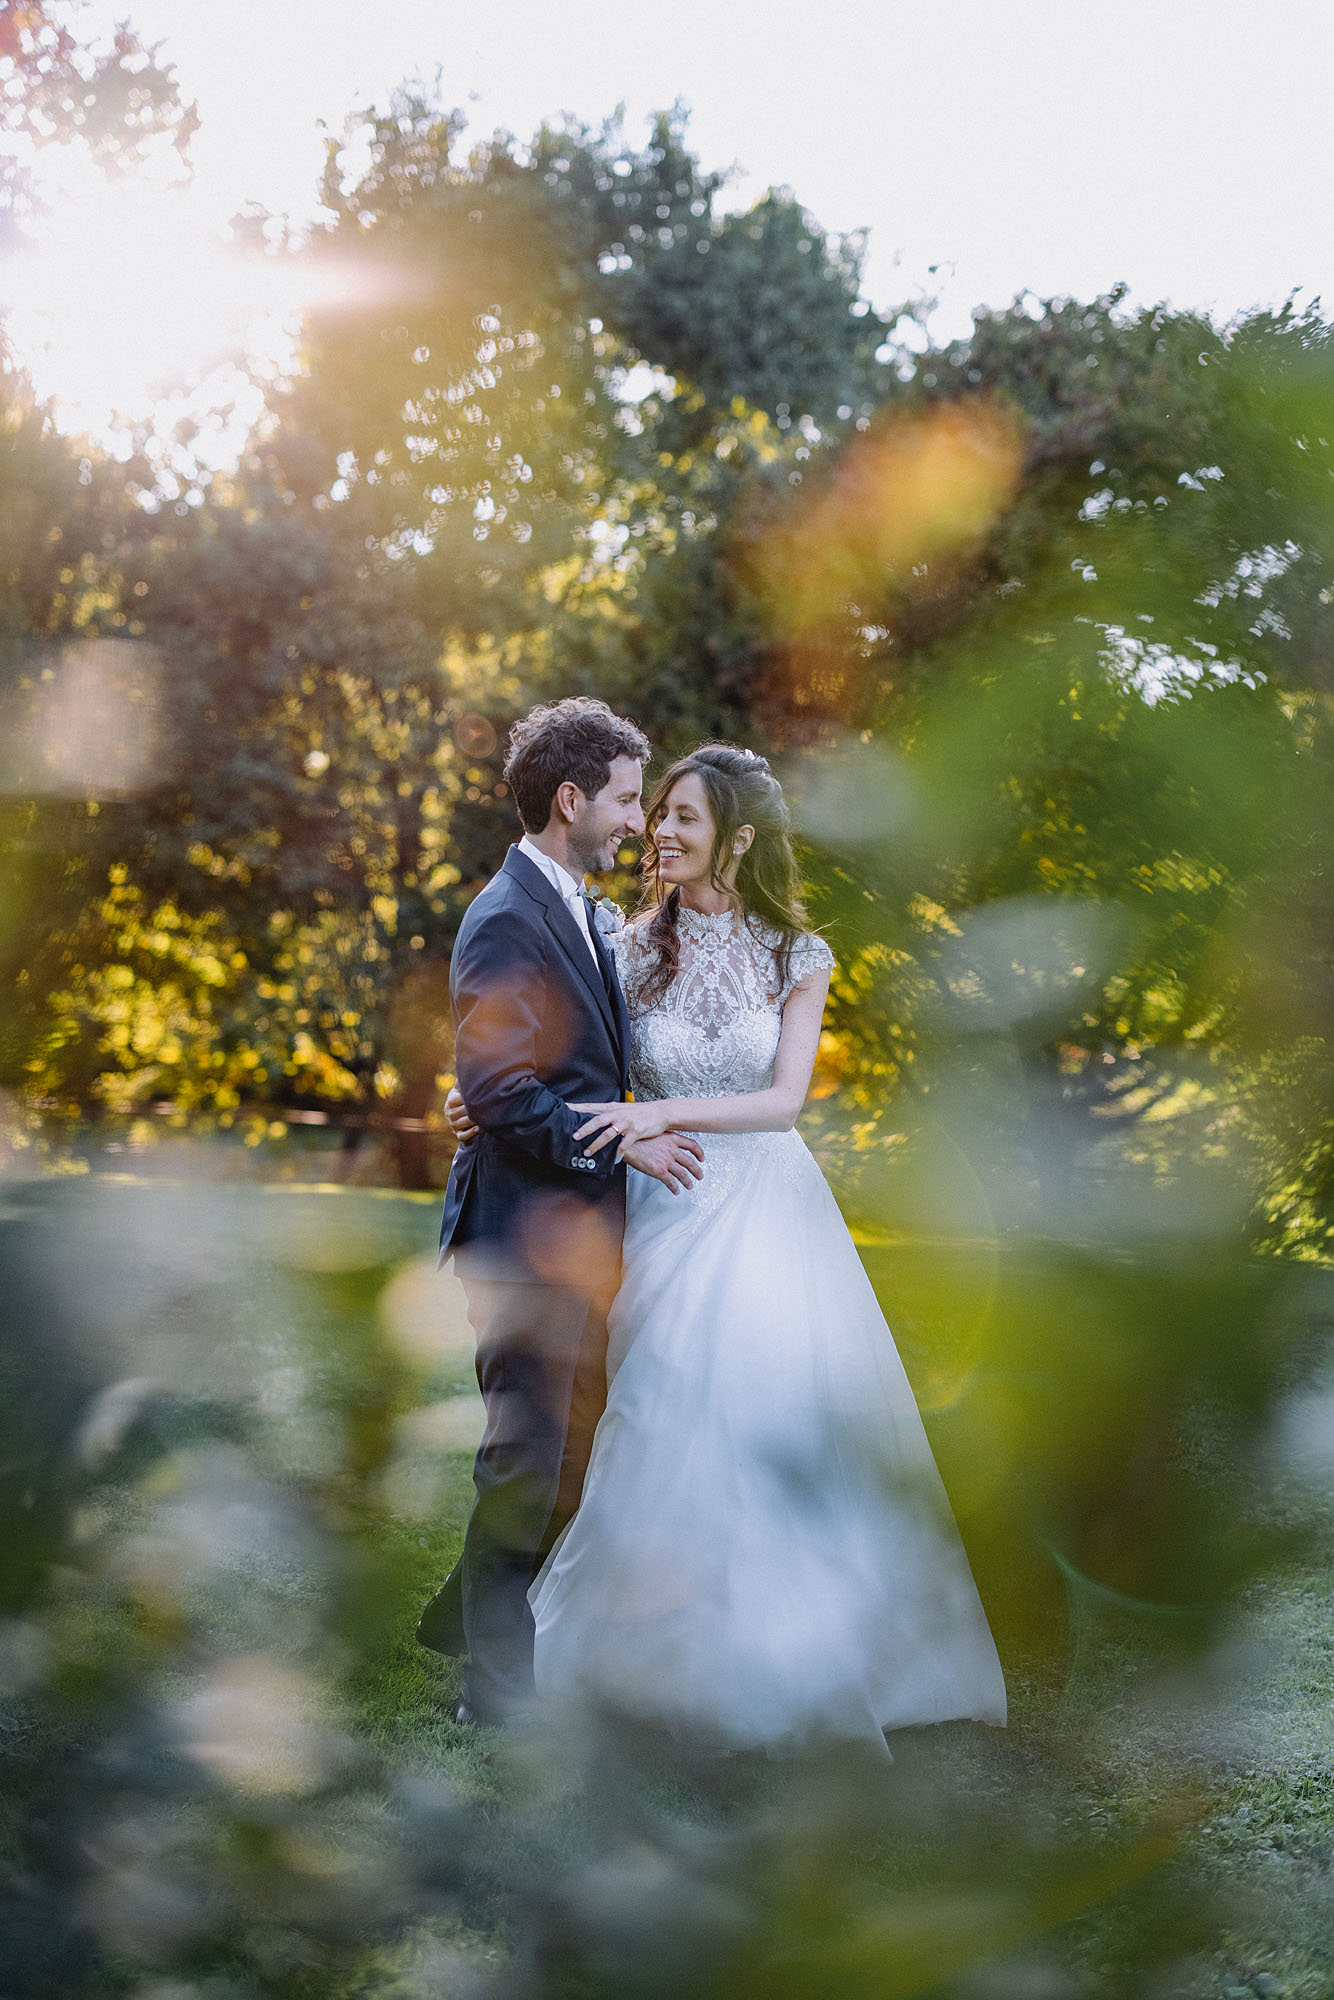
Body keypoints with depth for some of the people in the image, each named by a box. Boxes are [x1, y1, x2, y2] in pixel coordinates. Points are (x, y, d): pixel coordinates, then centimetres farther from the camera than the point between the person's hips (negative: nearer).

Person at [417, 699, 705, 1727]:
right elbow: (496, 1091, -22)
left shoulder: (575, 909, 14)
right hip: (529, 1227, -10)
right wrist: (620, 1143, -18)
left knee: (574, 1445, 17)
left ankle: (466, 1615, 34)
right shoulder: (507, 920, -17)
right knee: (530, 1455, 0)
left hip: (578, 1226, 10)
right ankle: (497, 1683, 13)